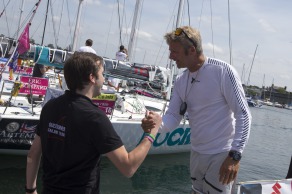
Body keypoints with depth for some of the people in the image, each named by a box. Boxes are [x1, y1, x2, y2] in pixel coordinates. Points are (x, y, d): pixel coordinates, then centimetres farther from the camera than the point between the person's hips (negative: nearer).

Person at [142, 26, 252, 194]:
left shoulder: (223, 71, -17)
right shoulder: (181, 81, 4)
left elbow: (243, 114, -16)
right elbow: (173, 117, 2)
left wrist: (235, 155, -22)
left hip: (221, 155, -6)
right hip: (196, 153, 7)